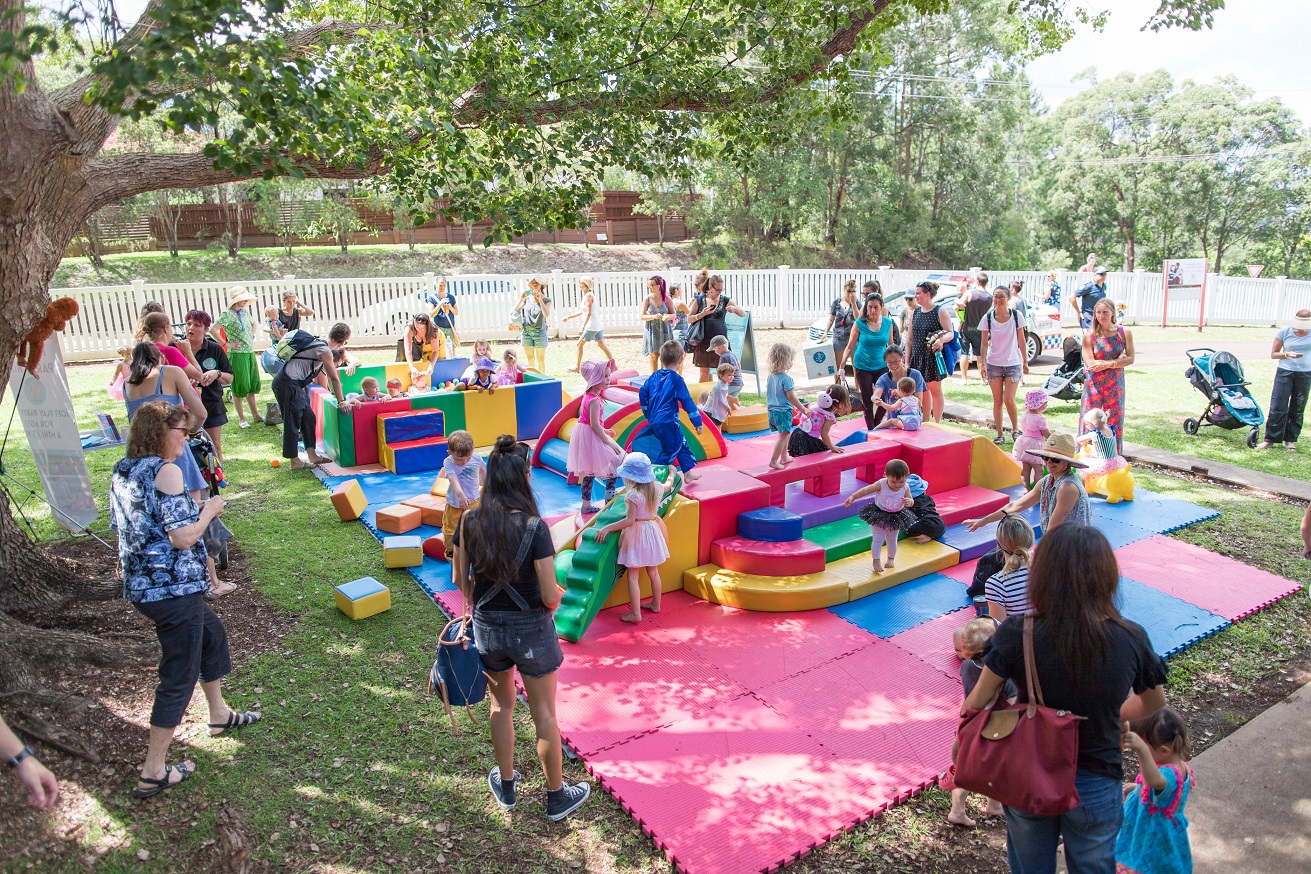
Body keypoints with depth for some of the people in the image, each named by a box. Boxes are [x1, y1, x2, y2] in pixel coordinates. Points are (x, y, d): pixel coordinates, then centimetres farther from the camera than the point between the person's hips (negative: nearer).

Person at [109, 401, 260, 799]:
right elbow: (183, 537, -23)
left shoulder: (121, 472, 7)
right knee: (179, 677, 4)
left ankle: (219, 714, 44)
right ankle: (153, 773, 13)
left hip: (139, 585, 9)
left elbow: (130, 527, 14)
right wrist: (210, 510, -7)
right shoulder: (166, 471, -19)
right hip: (174, 589, -9)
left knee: (212, 633, 28)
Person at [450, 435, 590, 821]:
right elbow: (550, 596, -20)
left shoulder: (470, 522, -10)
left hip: (487, 627, 4)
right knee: (544, 714, 14)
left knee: (501, 704, 25)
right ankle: (557, 796, 32)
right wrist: (557, 596, 2)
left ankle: (506, 785, 42)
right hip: (531, 630, -4)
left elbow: (460, 579, 1)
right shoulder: (534, 526, -23)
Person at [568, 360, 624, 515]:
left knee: (588, 473, 16)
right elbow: (595, 425, -25)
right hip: (591, 438, -10)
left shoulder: (588, 395, 9)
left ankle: (586, 506, 25)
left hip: (584, 436, 10)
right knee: (615, 466, -4)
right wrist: (610, 443, -20)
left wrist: (604, 431, 17)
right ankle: (609, 502, -2)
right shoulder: (595, 400, -22)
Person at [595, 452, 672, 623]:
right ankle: (656, 604, 35)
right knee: (653, 572, 21)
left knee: (633, 576, 2)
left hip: (637, 535, -7)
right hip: (653, 531, 7)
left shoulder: (633, 494, -23)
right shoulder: (657, 488, -3)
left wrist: (607, 528, -21)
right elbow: (668, 485, 21)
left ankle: (636, 613, 4)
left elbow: (629, 520, -26)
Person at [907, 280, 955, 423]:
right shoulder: (915, 313, 11)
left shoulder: (940, 312, -5)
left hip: (933, 356, -5)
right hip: (917, 357, 5)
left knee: (935, 389, 1)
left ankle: (936, 424, 7)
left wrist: (942, 340, -33)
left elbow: (951, 333, -10)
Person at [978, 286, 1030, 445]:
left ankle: (1015, 430, 13)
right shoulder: (987, 318, -3)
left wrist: (1025, 361, 4)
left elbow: (1021, 341, 3)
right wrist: (983, 364, -8)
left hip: (1013, 363, -1)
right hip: (994, 364, 1)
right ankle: (999, 434, 13)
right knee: (997, 401, 5)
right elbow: (984, 343, -1)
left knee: (1009, 400, -9)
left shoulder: (1016, 316, -4)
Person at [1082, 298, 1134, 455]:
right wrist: (1117, 360, -12)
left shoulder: (1124, 333, 0)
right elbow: (1090, 363, -12)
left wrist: (1107, 364, -16)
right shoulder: (1090, 336, -5)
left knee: (1114, 423, 7)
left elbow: (1130, 359, -4)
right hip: (1094, 384, -1)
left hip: (1115, 384, 1)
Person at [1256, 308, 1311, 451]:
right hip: (1285, 373, -1)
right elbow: (1273, 354, 1)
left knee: (1298, 409, 7)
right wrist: (1287, 354, -17)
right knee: (1277, 407, -4)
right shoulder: (1284, 332, -4)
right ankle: (1270, 439, 3)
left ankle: (1290, 439, 17)